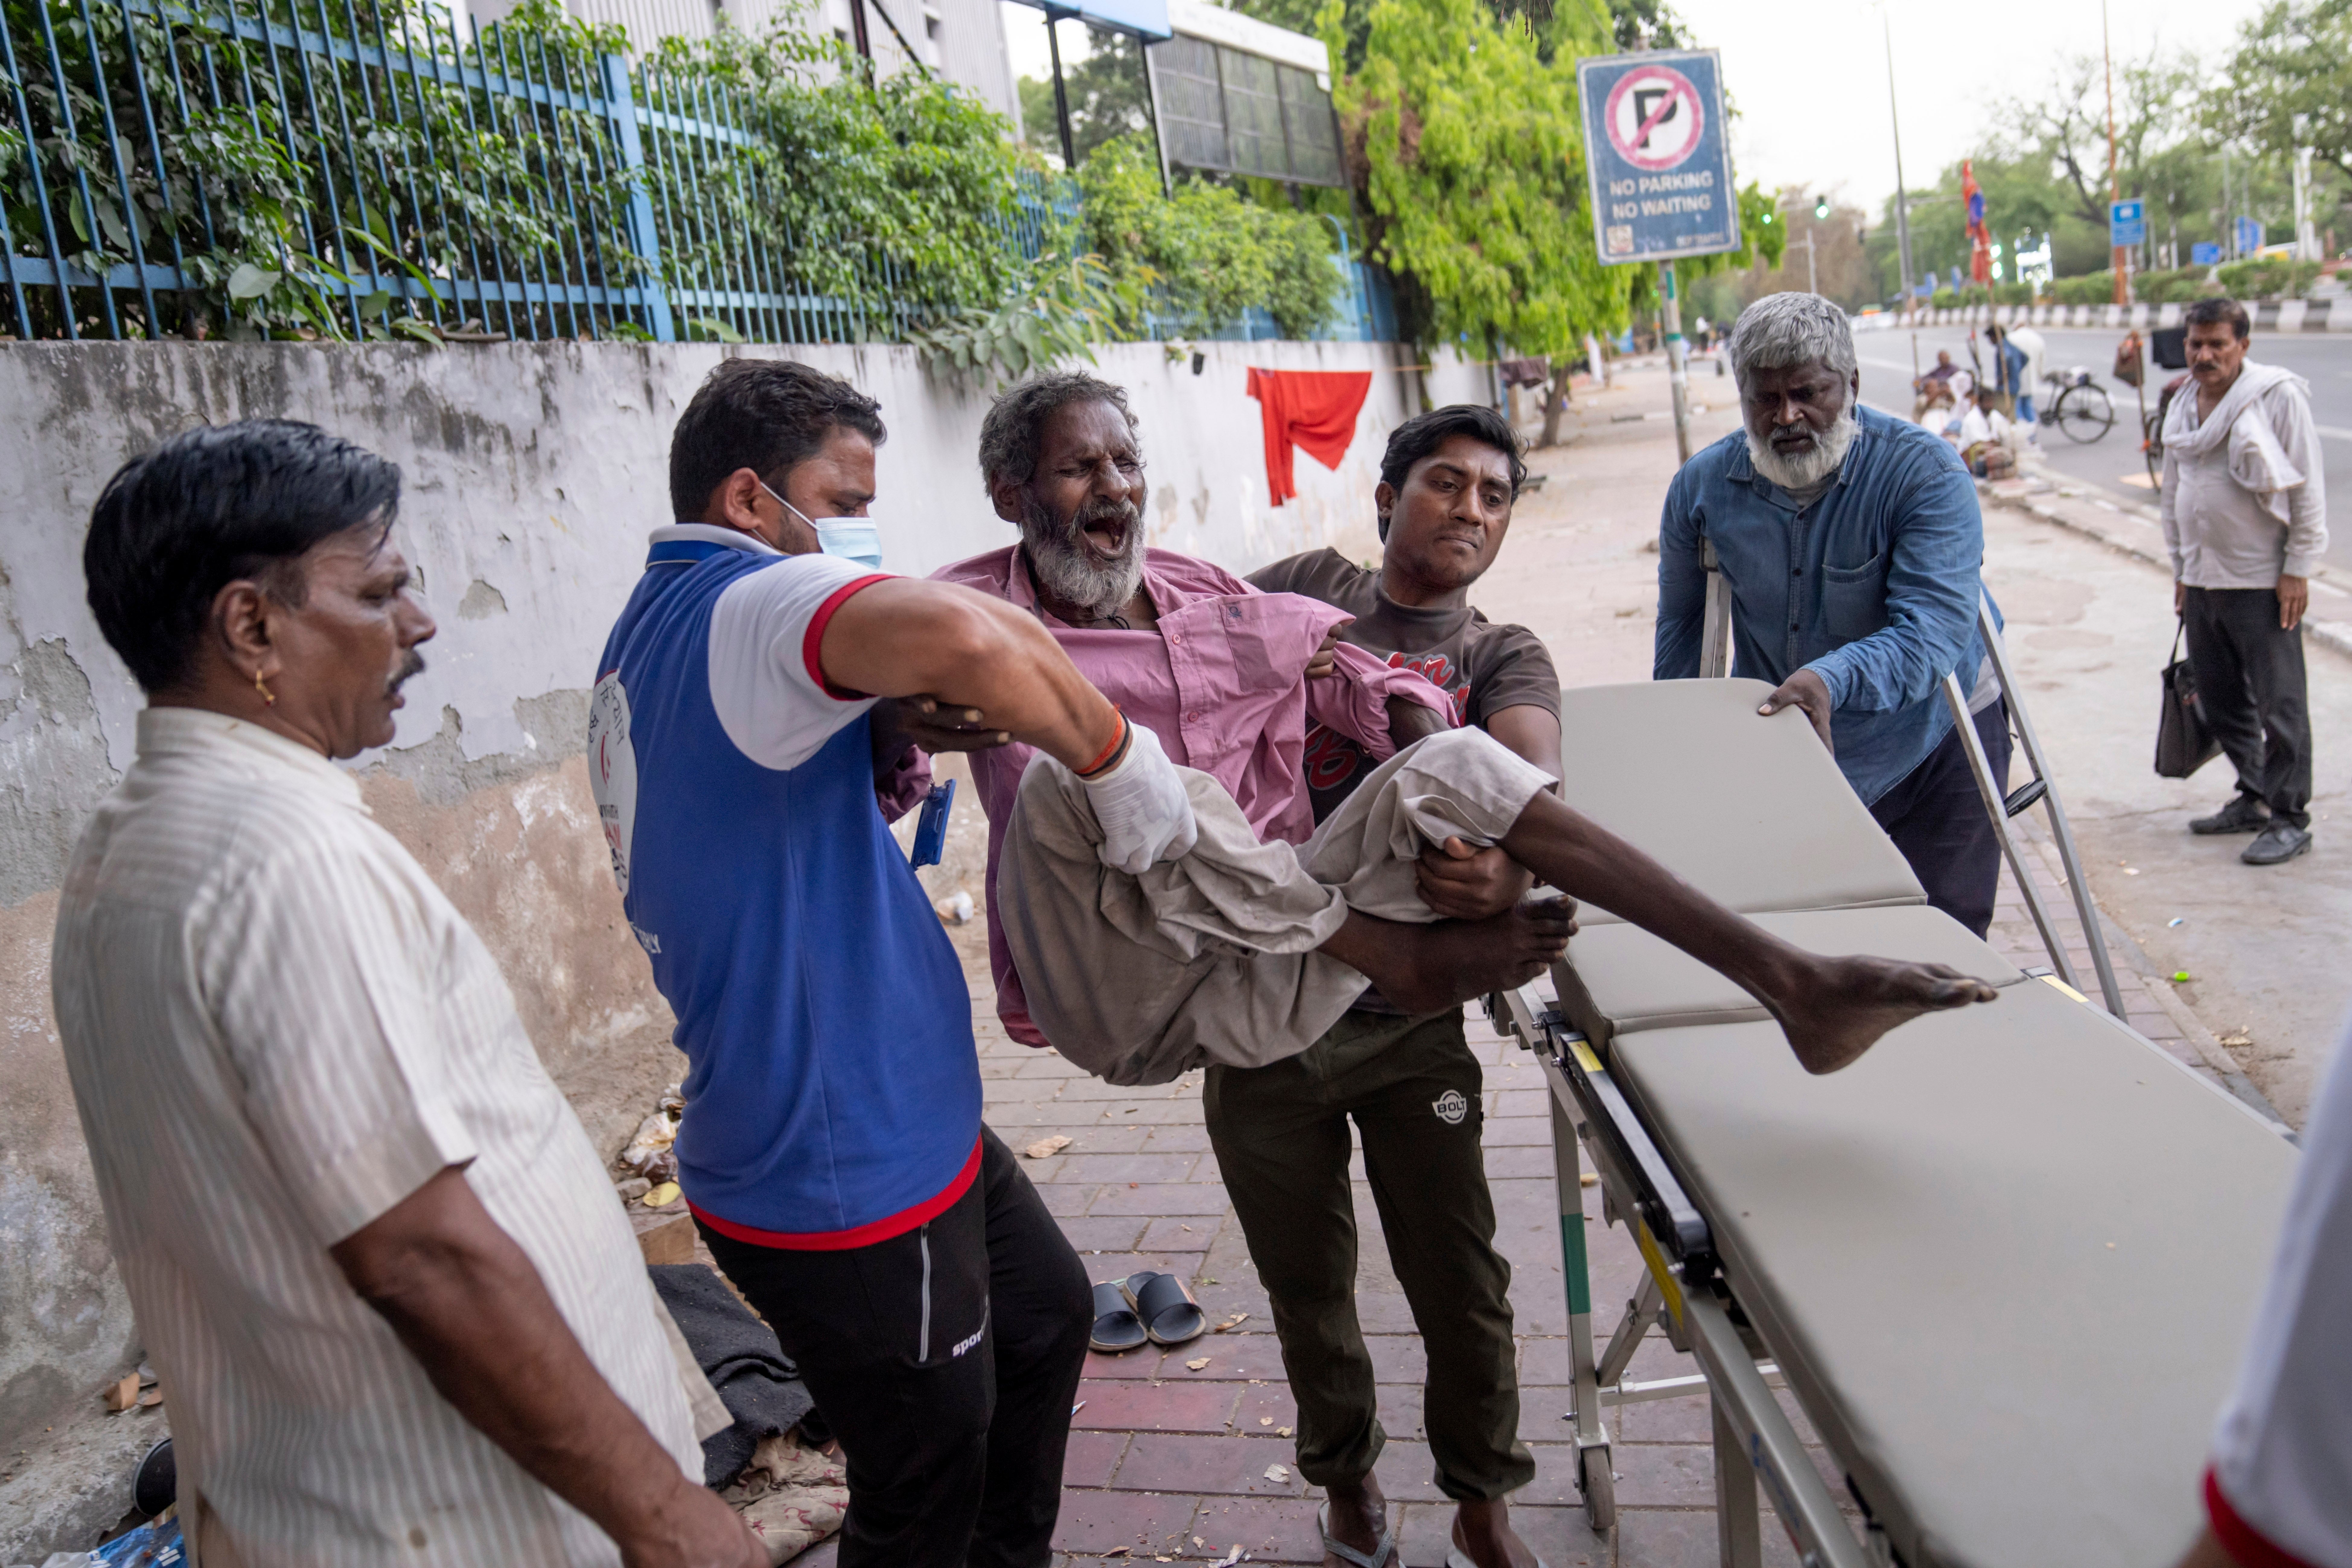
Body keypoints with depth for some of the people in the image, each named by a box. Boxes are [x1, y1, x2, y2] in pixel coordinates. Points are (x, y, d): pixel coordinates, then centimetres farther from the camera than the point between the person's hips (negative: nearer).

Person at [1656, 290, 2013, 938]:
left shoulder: (1927, 471, -18)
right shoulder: (1701, 486, -6)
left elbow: (1934, 628, -31)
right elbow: (1682, 629, 7)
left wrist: (1832, 679, -49)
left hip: (1932, 748, -3)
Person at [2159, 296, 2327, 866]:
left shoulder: (2279, 395, -7)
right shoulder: (2183, 407, 13)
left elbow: (2309, 488, -8)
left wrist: (2298, 569, -11)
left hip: (2263, 580, -6)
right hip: (2203, 579, 7)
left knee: (2279, 704, -3)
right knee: (2220, 699, 12)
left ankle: (2290, 818, 5)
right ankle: (2254, 797, 26)